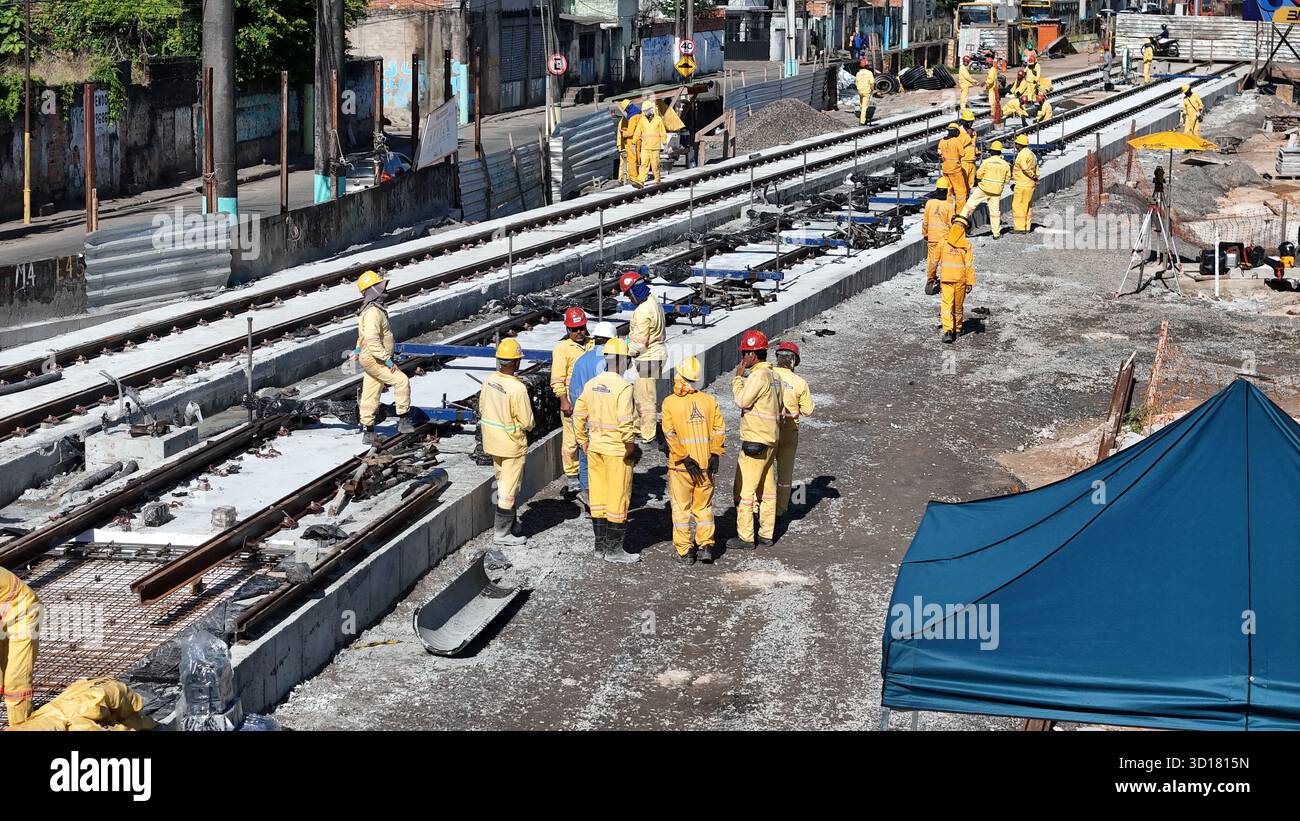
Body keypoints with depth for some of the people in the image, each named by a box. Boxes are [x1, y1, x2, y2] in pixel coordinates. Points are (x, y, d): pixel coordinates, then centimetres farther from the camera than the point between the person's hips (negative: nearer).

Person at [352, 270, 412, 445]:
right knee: (401, 381, -10)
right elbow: (372, 339, -29)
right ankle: (404, 421, -5)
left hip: (373, 359, 10)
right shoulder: (373, 312, -21)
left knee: (371, 395, 12)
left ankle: (368, 432, 17)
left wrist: (358, 349, 40)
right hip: (374, 360, -10)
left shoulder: (375, 309, 14)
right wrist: (387, 359, -27)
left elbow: (363, 333, 29)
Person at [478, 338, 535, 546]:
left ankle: (509, 523, 34)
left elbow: (482, 409, 7)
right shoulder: (517, 389, -25)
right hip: (512, 443, -7)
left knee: (503, 484, 22)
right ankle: (502, 532, 9)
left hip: (492, 441, 7)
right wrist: (526, 426, 4)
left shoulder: (489, 382, -5)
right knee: (509, 489, 4)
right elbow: (527, 422, -19)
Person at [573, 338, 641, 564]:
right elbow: (625, 422, -21)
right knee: (618, 498, 3)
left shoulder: (591, 384, 3)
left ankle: (600, 545, 22)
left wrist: (583, 442, 18)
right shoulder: (623, 387, -17)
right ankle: (614, 549, 8)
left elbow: (578, 416, 8)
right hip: (617, 450, -7)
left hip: (595, 447, 7)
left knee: (598, 496, 14)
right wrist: (631, 447, -9)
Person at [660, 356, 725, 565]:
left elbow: (670, 434, -14)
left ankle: (685, 551, 9)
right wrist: (715, 455, -5)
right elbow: (719, 430, -6)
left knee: (681, 508, 8)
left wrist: (684, 458, -13)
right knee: (704, 506, 16)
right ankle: (705, 545, 11)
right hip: (706, 463, 2)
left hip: (680, 466, -2)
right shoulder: (710, 401, -1)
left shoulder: (670, 402, -8)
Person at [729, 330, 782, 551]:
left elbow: (742, 401, -19)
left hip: (754, 442, -10)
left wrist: (738, 377, -10)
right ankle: (766, 533, 18)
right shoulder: (773, 375, 13)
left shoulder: (758, 375, -18)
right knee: (767, 489, 13)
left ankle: (745, 537, -4)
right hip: (770, 440, 10)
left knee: (743, 489, -5)